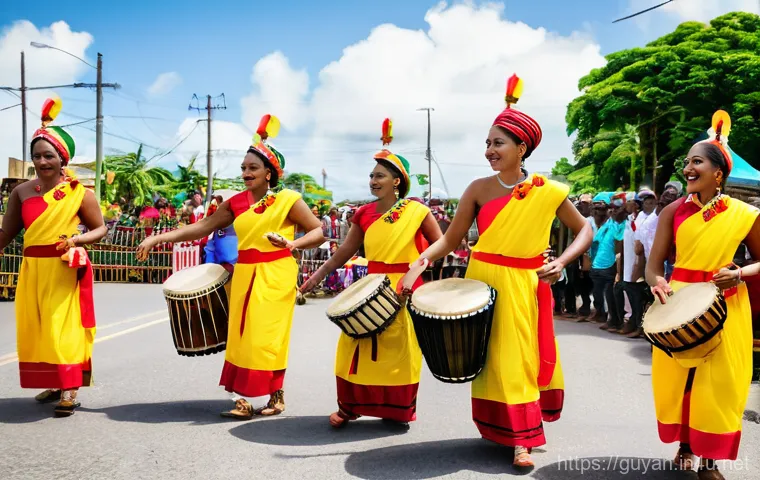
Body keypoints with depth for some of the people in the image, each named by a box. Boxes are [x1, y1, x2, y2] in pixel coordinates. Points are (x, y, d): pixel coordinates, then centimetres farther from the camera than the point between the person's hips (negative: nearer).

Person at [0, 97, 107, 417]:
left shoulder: (79, 193, -5)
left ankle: (70, 390, 3)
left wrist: (76, 240, -15)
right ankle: (56, 383, 23)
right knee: (35, 327, 9)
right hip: (32, 269, 5)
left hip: (65, 269, -5)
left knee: (64, 327, -4)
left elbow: (100, 229, 1)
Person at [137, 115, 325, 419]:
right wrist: (157, 239, -3)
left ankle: (275, 396, 8)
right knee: (241, 336, 6)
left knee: (266, 336, -5)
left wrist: (293, 244, -23)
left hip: (275, 277, -5)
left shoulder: (288, 199, -4)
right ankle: (244, 397, 14)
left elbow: (319, 232, -4)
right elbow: (201, 228, 5)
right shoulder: (236, 203, 8)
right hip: (244, 276, 5)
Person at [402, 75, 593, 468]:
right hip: (483, 280, 1)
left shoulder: (549, 192, -5)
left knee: (522, 358, 6)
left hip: (525, 286, -1)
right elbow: (451, 238, -4)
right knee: (491, 357, 6)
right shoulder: (479, 189, -3)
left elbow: (584, 231, 4)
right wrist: (422, 259, -20)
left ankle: (522, 439, 18)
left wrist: (561, 262, -12)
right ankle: (497, 429, 20)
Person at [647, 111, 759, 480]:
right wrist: (657, 282, -24)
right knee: (677, 377, 8)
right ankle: (684, 447, 30)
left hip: (725, 306, -1)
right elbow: (654, 263, -3)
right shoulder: (674, 211, -2)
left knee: (719, 381, 4)